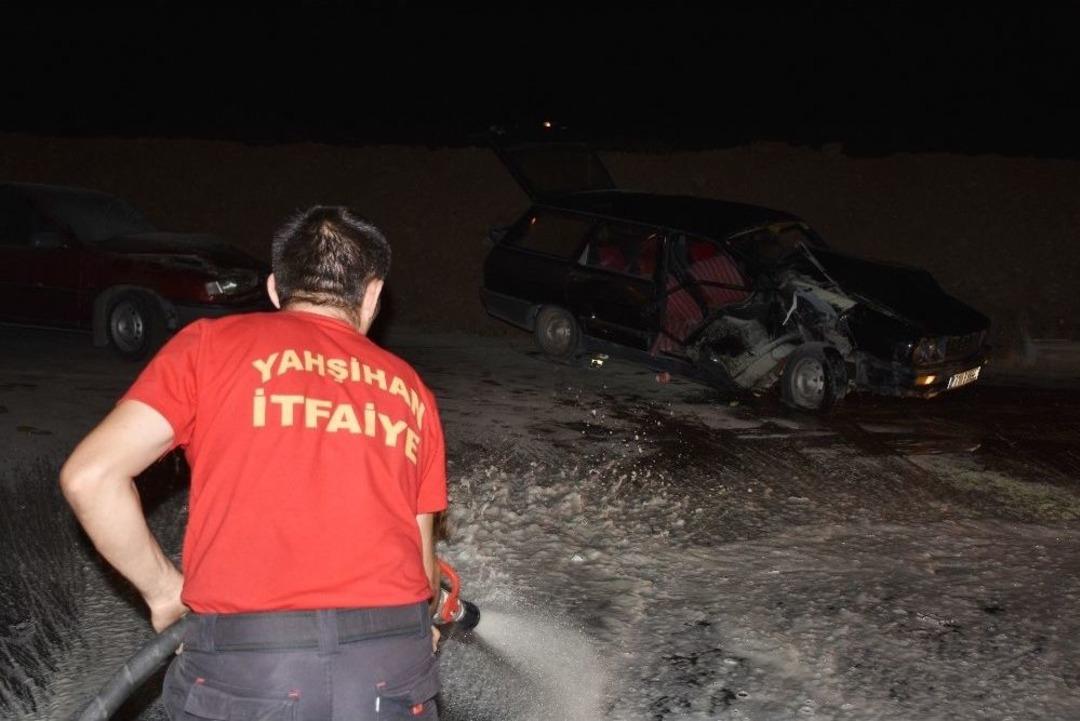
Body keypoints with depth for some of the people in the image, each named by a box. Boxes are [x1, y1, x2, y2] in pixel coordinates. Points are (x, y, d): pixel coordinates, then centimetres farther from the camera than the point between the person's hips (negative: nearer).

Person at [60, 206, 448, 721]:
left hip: (247, 675, -2)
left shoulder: (213, 345, 7)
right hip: (395, 672, 2)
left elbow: (90, 476, -2)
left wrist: (165, 591, 10)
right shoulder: (409, 389, 15)